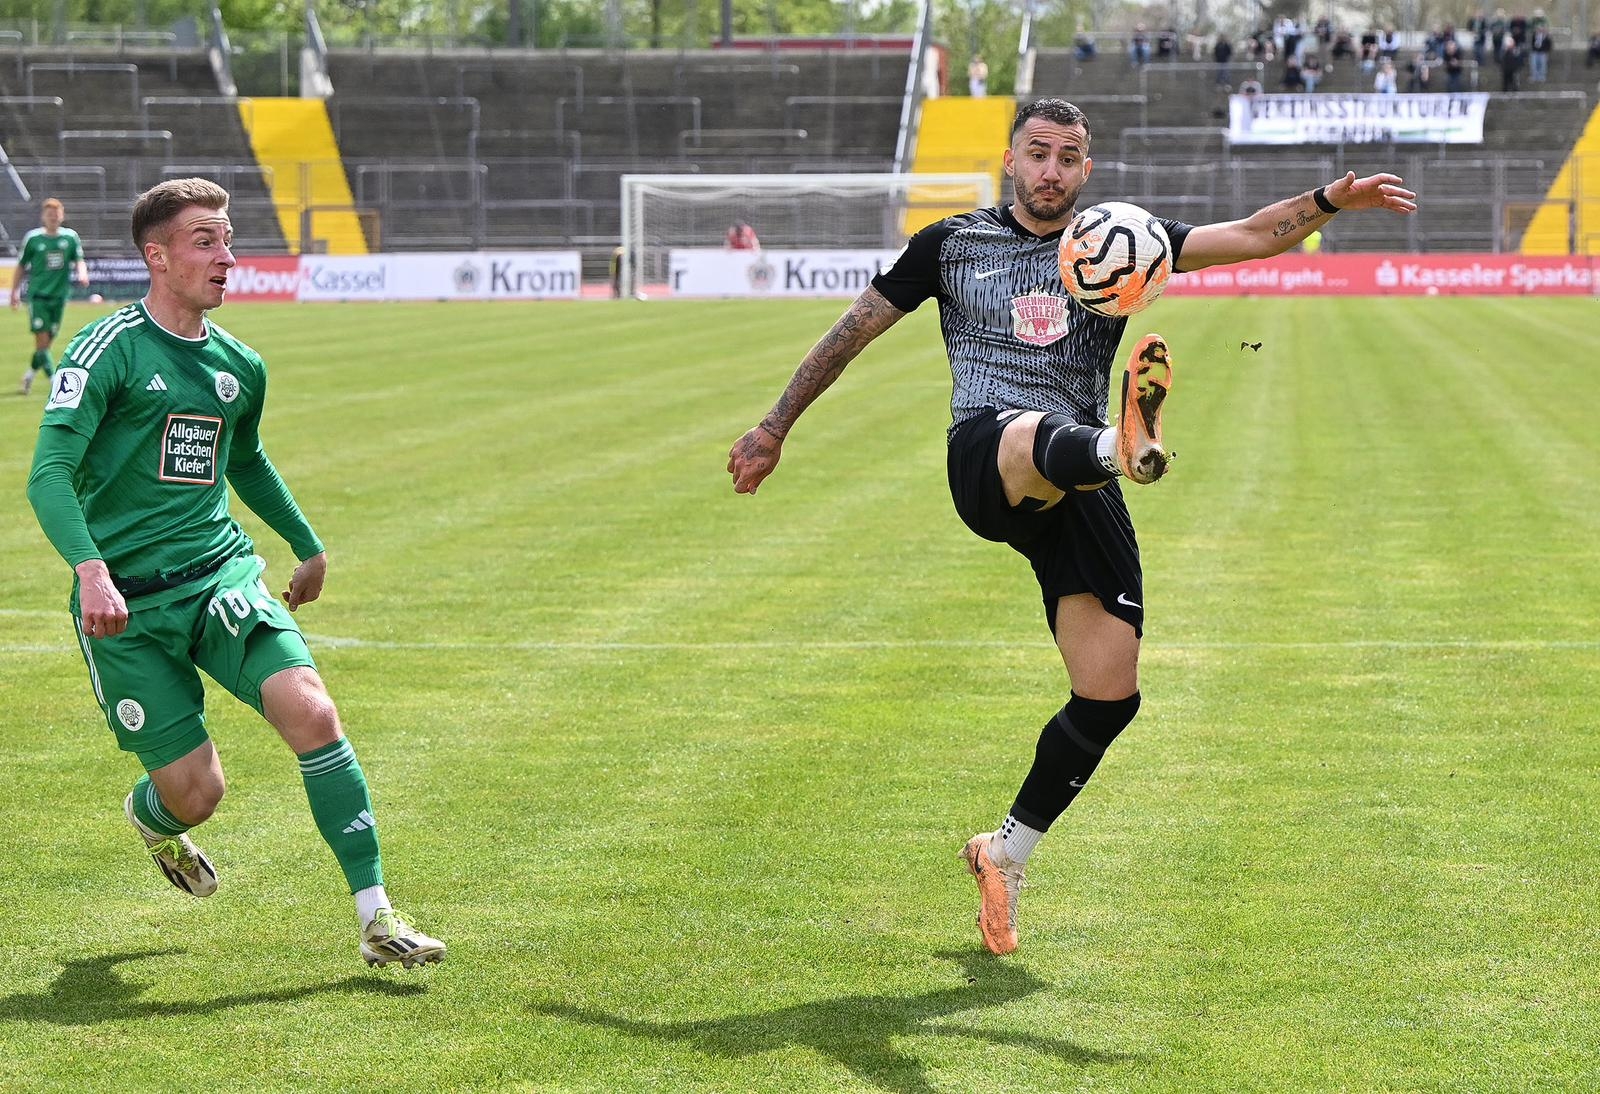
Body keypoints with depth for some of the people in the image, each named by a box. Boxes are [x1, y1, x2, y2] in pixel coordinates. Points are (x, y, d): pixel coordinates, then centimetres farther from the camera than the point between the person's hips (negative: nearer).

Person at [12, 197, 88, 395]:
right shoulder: (33, 238, -1)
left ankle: (31, 373, 26)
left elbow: (79, 260, 8)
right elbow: (21, 267, 7)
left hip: (59, 295, 3)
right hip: (38, 295, -3)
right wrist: (15, 292, 5)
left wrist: (82, 273, -15)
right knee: (41, 337, -13)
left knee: (49, 340, 7)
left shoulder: (71, 237, 4)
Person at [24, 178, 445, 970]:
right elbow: (50, 474, -16)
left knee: (313, 713, -20)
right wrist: (90, 569, -32)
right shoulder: (108, 350, -8)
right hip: (127, 605, -4)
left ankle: (376, 918, -15)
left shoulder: (238, 367, 11)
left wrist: (309, 545, 39)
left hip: (222, 574, 4)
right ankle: (150, 817, 38)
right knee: (197, 792, -4)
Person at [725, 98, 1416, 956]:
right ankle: (1127, 444, -78)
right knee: (1038, 432, -41)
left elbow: (1249, 237, 7)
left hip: (1077, 492, 3)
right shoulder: (952, 244, 13)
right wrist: (776, 427, 22)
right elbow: (853, 331, 20)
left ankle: (1006, 852, 15)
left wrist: (1328, 201, -10)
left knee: (1109, 696, -4)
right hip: (984, 459, -3)